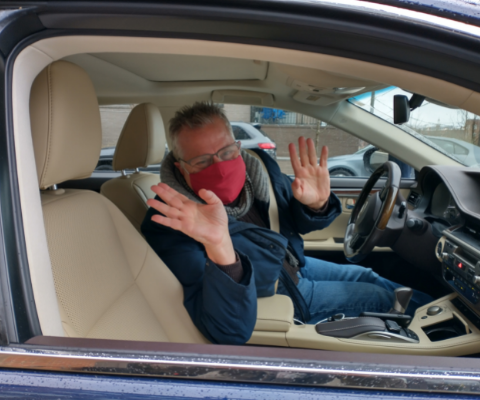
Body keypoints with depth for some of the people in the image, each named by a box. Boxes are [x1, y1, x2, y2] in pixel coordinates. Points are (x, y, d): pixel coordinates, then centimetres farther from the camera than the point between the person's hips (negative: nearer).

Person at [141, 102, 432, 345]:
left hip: (292, 263, 6)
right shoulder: (174, 226, -37)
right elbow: (230, 333, -43)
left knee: (365, 276, 21)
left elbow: (298, 223, 0)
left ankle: (423, 304, 54)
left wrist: (316, 205, -26)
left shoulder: (255, 166, -18)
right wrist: (219, 247, -60)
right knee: (380, 297, 8)